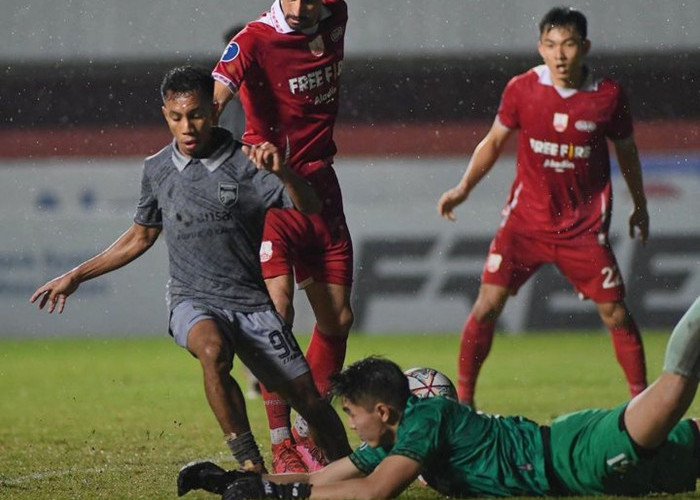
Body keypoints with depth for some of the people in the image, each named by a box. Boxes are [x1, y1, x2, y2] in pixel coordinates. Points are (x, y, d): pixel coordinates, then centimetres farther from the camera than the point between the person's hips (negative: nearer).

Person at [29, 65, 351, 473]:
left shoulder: (245, 166, -4)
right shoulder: (158, 169, 6)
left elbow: (310, 208, -14)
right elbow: (141, 237, 22)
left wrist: (281, 171, -33)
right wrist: (75, 277, 24)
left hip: (251, 302, 0)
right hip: (193, 301, 0)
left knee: (307, 396, -3)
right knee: (213, 350, -34)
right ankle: (251, 466, -30)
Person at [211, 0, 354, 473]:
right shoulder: (257, 39, -17)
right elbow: (216, 94, -33)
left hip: (320, 191, 6)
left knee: (337, 319, 9)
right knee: (278, 310, -18)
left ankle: (308, 432, 24)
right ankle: (281, 444, -14)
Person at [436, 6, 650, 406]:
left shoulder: (608, 96, -8)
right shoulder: (522, 89, -7)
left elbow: (627, 151, 10)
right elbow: (495, 141, 8)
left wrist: (639, 206, 18)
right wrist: (463, 188, 0)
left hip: (584, 226, 0)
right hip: (525, 218, 0)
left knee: (616, 313, -2)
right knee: (488, 304, -8)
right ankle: (463, 399, 3)